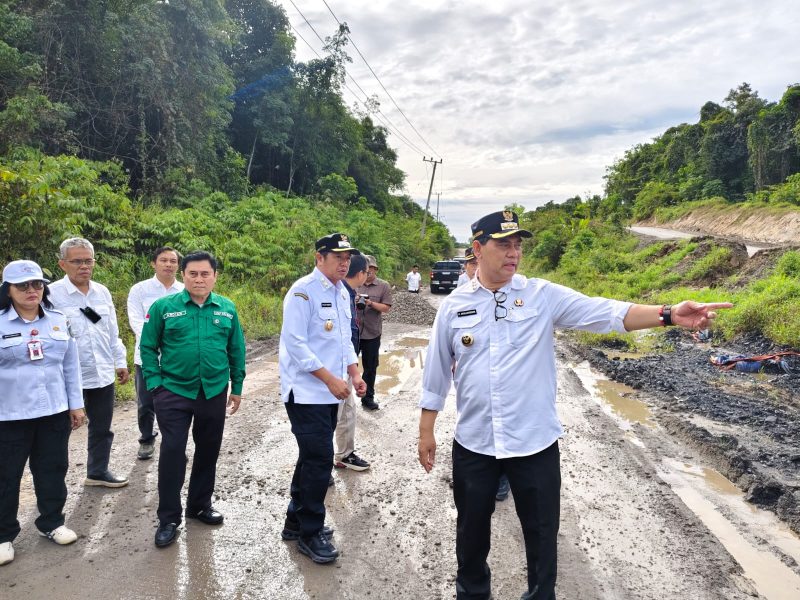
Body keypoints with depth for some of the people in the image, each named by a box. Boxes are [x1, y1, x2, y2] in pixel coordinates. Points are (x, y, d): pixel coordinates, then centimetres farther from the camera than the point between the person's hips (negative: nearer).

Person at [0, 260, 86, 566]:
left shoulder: (59, 321, 5)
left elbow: (71, 366, 8)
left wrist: (76, 404, 8)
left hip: (54, 412, 3)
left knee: (53, 470, 14)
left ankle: (51, 522, 32)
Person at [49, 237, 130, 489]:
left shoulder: (102, 292, 6)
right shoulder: (52, 294, -11)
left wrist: (121, 361, 12)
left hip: (103, 374, 6)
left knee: (102, 428, 18)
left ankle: (98, 472, 35)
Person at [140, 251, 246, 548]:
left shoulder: (227, 309, 1)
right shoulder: (163, 307, -6)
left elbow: (236, 350, 6)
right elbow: (148, 347, -1)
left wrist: (237, 387, 7)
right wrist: (155, 384, -8)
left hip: (215, 393, 3)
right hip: (174, 392, -3)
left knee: (208, 451, 14)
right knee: (172, 452, -1)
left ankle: (200, 504, 35)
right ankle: (168, 519, 15)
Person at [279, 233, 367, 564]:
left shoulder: (342, 293, 11)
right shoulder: (303, 292, -15)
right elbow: (296, 344, -20)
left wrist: (355, 374, 9)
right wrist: (331, 379, -21)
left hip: (330, 393, 8)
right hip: (306, 392, -8)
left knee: (313, 457, 17)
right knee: (319, 459, -5)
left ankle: (296, 520, 33)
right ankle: (310, 533, 12)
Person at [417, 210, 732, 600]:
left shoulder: (542, 296, -5)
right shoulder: (454, 307, -2)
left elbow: (605, 313, -15)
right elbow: (436, 374, 4)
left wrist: (669, 315, -30)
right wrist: (426, 433, 7)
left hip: (535, 441, -1)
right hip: (473, 443, 1)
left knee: (542, 532, 15)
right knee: (472, 529, 20)